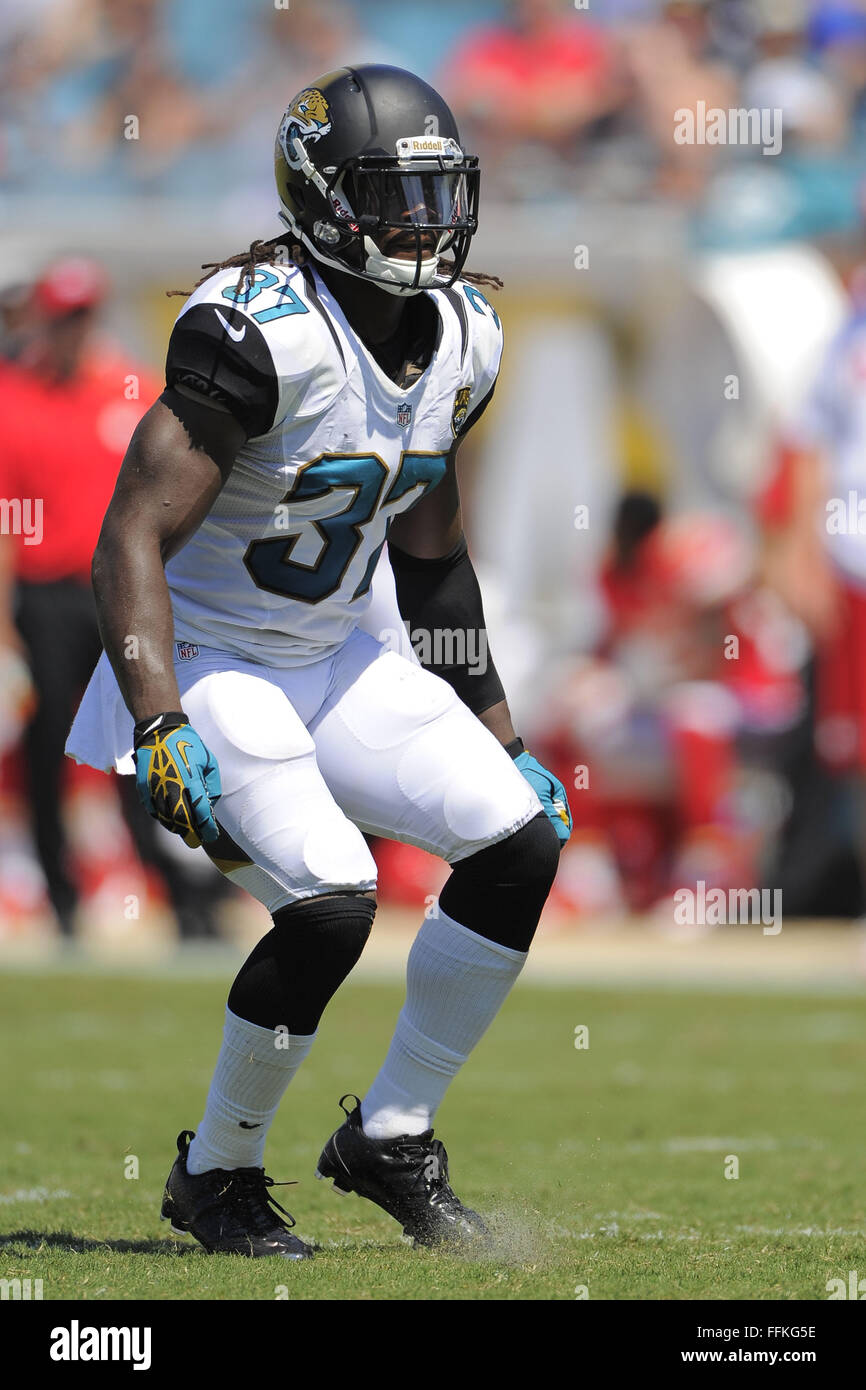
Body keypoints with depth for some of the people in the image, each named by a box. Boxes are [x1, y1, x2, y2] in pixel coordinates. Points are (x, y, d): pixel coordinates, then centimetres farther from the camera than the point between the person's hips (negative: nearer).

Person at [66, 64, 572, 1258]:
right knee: (332, 903, -23)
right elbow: (131, 545, -27)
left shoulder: (457, 339, 1)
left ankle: (392, 1139, 9)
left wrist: (496, 737, 16)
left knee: (522, 840, -5)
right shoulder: (262, 333, -25)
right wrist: (164, 736, -36)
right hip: (210, 667, -8)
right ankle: (215, 1175, 1)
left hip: (340, 660, 8)